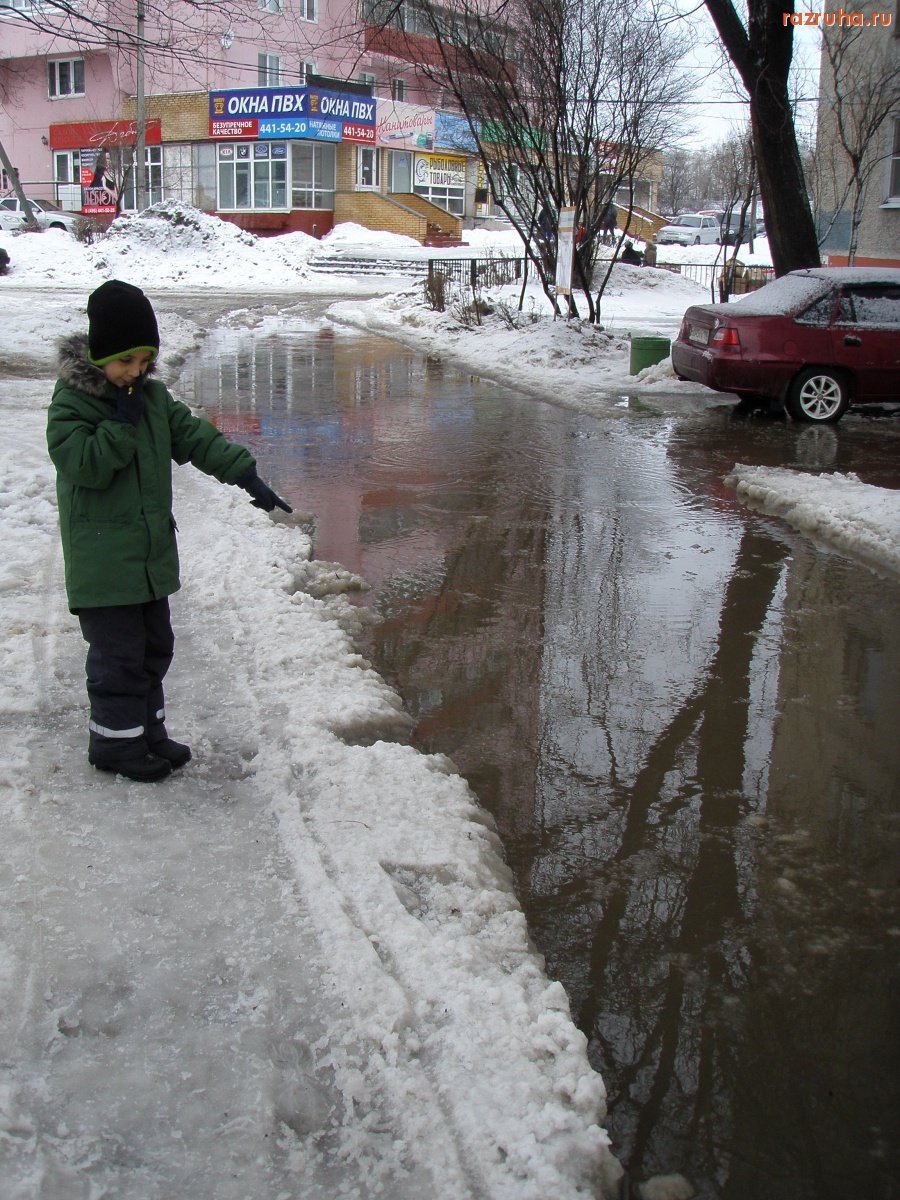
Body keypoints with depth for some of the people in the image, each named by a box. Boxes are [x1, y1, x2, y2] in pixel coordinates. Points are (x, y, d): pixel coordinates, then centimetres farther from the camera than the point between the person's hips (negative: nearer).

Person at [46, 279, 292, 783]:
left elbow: (196, 436, 7)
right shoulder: (72, 401, -12)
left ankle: (148, 731, 30)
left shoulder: (152, 395, 7)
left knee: (155, 647, 16)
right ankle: (115, 743, 13)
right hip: (103, 559, -7)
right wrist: (122, 421, -22)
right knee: (119, 655, -2)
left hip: (152, 552, 7)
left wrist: (246, 475, -1)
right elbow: (84, 465, -22)